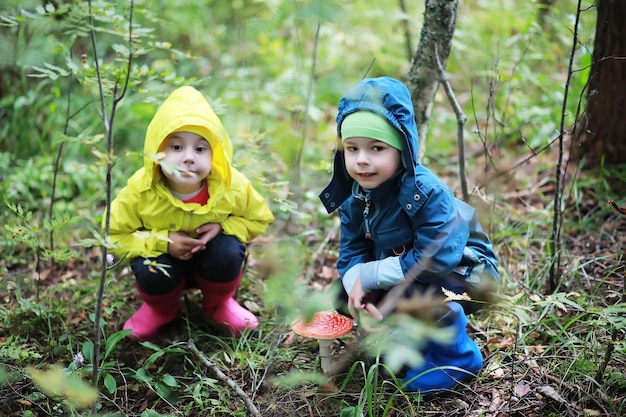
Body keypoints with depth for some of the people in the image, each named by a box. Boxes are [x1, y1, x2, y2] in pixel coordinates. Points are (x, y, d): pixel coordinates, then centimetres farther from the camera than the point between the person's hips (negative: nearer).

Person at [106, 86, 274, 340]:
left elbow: (259, 219, -7)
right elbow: (115, 236, -17)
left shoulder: (232, 187, -26)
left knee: (228, 252, -30)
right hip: (164, 255, -1)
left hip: (211, 257, 1)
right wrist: (162, 241, -31)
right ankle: (160, 309, 9)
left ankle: (219, 303, 6)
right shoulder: (141, 190, -28)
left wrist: (222, 227, -26)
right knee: (151, 273, -31)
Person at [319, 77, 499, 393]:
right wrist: (357, 286, -28)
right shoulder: (354, 196, -8)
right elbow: (352, 252, -5)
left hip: (463, 272, -7)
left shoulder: (427, 193, -31)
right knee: (344, 294, -3)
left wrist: (370, 276, -30)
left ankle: (456, 357, -8)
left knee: (412, 290, -36)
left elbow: (436, 260, -38)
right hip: (403, 271, 8)